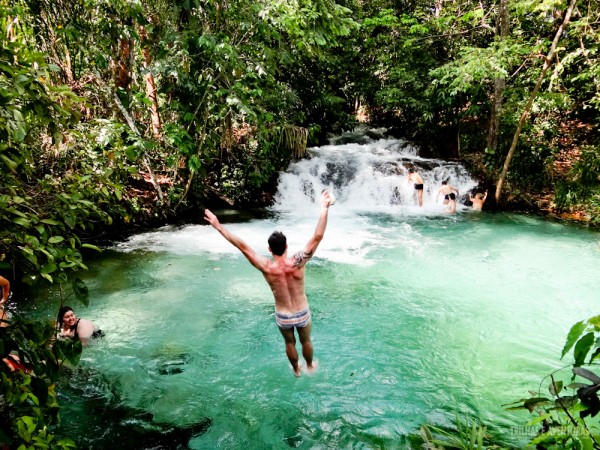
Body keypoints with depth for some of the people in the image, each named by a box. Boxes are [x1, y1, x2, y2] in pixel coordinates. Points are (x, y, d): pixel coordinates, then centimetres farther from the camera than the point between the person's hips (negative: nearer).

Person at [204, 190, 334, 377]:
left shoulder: (266, 267, -26)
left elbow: (242, 246, -25)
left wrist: (218, 226, -21)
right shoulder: (297, 263, -28)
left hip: (282, 317, 1)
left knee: (289, 344, 29)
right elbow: (317, 237, -33)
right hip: (302, 314, 0)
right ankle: (310, 366, 54)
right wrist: (324, 209, -34)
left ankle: (296, 369, 53)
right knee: (306, 341, 28)